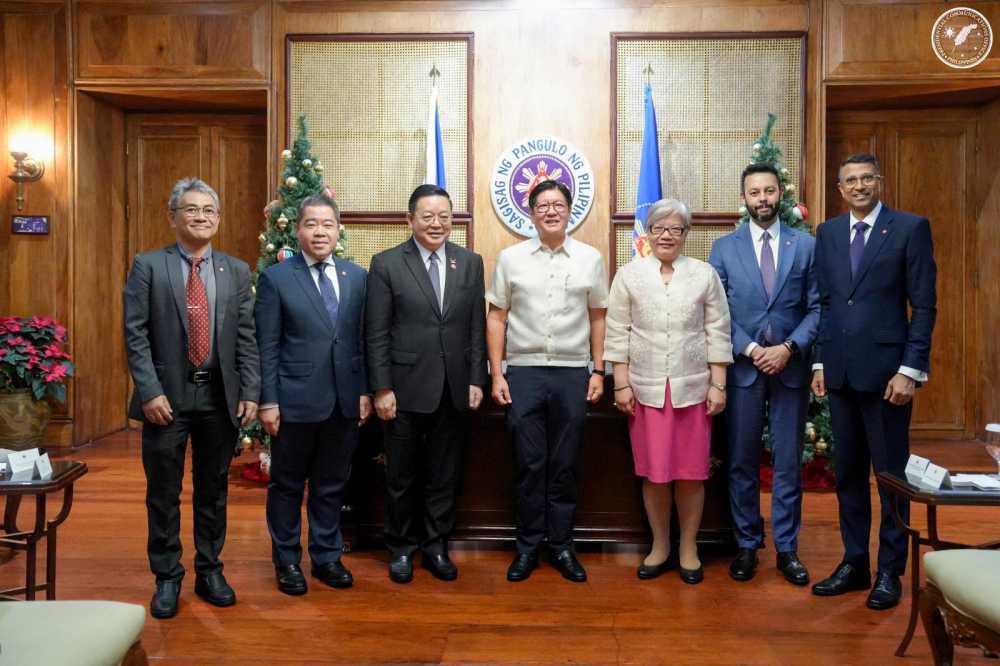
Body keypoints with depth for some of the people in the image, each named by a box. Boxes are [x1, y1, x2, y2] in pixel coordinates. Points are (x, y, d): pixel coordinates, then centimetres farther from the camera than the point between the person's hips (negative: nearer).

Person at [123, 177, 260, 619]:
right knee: (163, 493, 8)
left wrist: (250, 393, -3)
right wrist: (150, 391, -14)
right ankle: (167, 578, 23)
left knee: (213, 490, 12)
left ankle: (209, 571, 27)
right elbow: (135, 334, -6)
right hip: (167, 395, -2)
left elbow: (247, 338, 4)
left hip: (220, 396, 2)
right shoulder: (148, 266, 0)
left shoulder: (237, 272, 7)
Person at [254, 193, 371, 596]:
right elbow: (266, 347, -5)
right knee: (287, 485, 11)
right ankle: (287, 560, 27)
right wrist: (268, 401, -9)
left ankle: (327, 556, 29)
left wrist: (365, 391, 4)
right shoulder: (276, 278, -4)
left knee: (332, 485, 14)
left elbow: (363, 340, 8)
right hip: (295, 401, -3)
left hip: (344, 401, 3)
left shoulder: (357, 276, 6)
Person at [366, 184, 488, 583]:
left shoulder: (470, 262, 6)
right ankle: (401, 548, 28)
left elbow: (477, 328, 7)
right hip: (406, 388, -2)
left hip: (454, 389, 3)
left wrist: (477, 380, 1)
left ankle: (436, 546, 28)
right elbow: (376, 334, -5)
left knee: (445, 475, 12)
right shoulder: (386, 264, -3)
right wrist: (381, 389, -8)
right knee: (402, 477, 11)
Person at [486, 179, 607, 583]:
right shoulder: (510, 258, 3)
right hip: (524, 372, 0)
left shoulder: (590, 259, 5)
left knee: (565, 466, 9)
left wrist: (598, 372, 4)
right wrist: (496, 374, 0)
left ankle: (562, 545, 22)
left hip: (573, 373, 1)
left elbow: (598, 318, 8)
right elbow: (496, 317, 4)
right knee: (529, 465, 6)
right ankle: (528, 546, 20)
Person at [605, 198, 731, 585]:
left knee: (691, 472, 5)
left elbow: (717, 334, 4)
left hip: (692, 388, 0)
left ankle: (688, 548, 22)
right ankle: (660, 546, 23)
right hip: (646, 388, 0)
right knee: (654, 472, 6)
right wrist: (621, 384, -3)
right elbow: (618, 333, 3)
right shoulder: (629, 275, 4)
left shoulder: (705, 275, 5)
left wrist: (718, 385, -1)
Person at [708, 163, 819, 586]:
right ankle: (747, 545, 20)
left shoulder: (806, 245, 5)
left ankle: (787, 548, 19)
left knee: (788, 463, 7)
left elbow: (817, 308, 2)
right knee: (742, 463, 7)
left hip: (791, 368, 0)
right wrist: (750, 349, -10)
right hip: (742, 367, 0)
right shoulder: (724, 247, 4)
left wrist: (788, 348, -12)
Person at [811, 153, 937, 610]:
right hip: (840, 371, 5)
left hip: (886, 370, -4)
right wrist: (820, 362, 7)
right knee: (848, 472, 12)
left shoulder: (910, 228, -3)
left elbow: (924, 305, -6)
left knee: (891, 473, 6)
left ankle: (890, 571, 19)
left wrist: (910, 369, -12)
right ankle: (854, 564, 24)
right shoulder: (827, 233, 10)